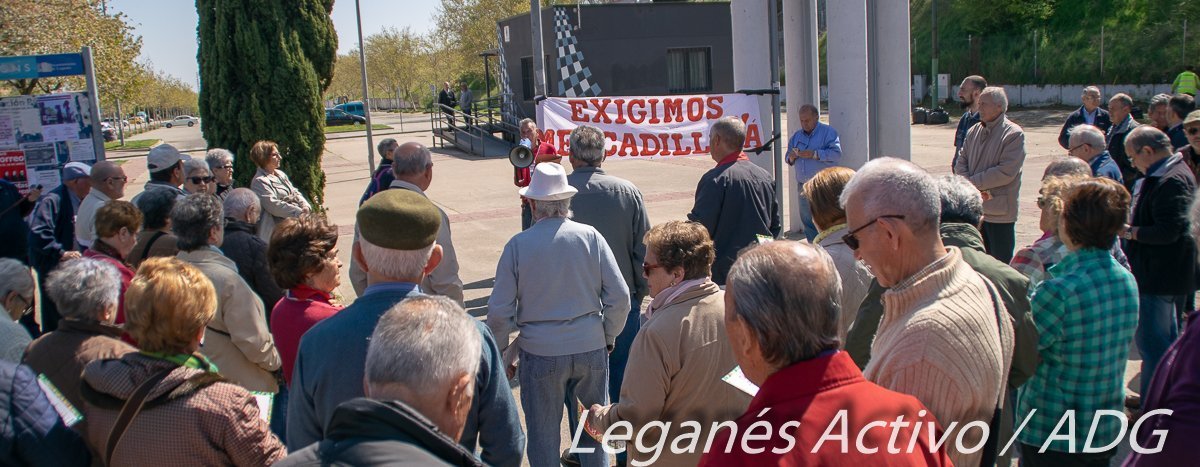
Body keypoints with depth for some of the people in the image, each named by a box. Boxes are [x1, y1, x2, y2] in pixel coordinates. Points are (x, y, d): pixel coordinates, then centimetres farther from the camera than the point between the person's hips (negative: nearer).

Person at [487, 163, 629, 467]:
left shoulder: (518, 245, -8)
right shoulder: (590, 236, -6)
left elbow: (499, 310, -7)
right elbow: (619, 297, -5)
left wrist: (501, 353, 9)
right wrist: (609, 338, 10)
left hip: (540, 353, -1)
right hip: (591, 348, 1)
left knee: (543, 433, 15)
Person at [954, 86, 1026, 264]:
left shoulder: (1014, 134, -9)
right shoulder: (974, 131, 10)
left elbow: (1006, 172, -18)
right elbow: (961, 164, 6)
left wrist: (973, 182, -14)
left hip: (1000, 212, -6)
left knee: (1001, 265, 2)